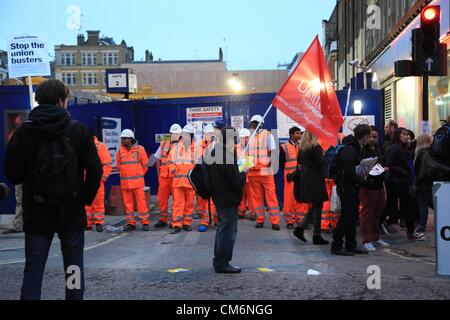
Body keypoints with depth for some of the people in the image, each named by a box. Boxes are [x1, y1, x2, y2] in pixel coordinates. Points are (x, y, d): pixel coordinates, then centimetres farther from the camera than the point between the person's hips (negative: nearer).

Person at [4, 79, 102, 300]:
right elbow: (94, 170, -9)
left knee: (32, 271, 8)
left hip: (37, 215, 1)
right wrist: (86, 199, 4)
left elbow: (12, 174, -3)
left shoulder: (23, 132, -2)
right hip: (72, 213, -1)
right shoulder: (78, 130, -5)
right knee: (74, 269, 12)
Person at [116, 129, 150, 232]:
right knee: (128, 203, 6)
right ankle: (131, 223, 14)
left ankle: (145, 222, 4)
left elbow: (145, 164, 5)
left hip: (137, 181, -3)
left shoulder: (139, 149, -3)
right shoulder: (120, 151, 6)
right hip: (124, 182, 3)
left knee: (141, 202, -3)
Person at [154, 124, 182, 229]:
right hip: (164, 176, 4)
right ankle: (163, 220, 16)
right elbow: (158, 160, 19)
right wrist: (158, 174, 13)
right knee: (162, 198, 6)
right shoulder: (163, 145, 13)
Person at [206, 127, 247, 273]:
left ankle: (219, 261, 30)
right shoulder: (226, 157, -21)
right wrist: (243, 174, -2)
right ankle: (222, 264, 6)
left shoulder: (215, 154, 9)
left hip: (220, 198, 10)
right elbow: (236, 181, -21)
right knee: (228, 231, -1)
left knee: (223, 229, 20)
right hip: (229, 200, -10)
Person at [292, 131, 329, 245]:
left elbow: (300, 161, 16)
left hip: (305, 177, 8)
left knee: (315, 206, 18)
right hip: (315, 178, -8)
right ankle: (317, 236, 6)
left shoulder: (302, 147, 9)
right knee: (317, 206, 0)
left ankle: (300, 228, 10)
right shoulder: (316, 147, -15)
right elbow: (320, 163, -18)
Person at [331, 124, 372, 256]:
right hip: (347, 187, -10)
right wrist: (360, 179, -12)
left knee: (353, 216, 13)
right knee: (346, 216, -5)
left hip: (352, 187, 10)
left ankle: (351, 245, 21)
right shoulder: (350, 150, -19)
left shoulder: (356, 148, 14)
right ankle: (336, 246, 2)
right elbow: (348, 172, -24)